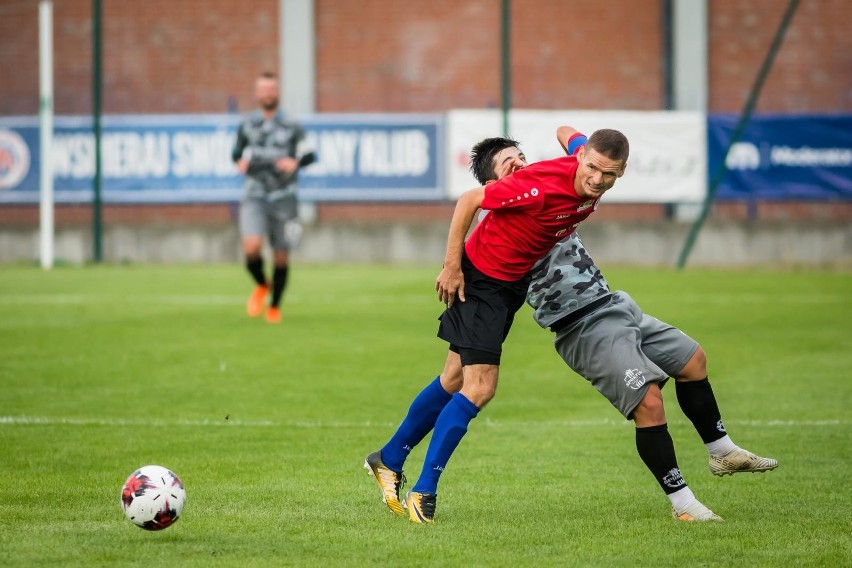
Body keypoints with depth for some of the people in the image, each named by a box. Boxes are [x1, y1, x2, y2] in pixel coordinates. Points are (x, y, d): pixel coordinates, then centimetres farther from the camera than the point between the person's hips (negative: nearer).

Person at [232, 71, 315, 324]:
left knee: (281, 257, 3)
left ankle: (274, 307, 24)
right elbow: (237, 153, 22)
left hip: (284, 198, 0)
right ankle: (261, 285, 10)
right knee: (251, 247, -21)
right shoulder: (246, 125, 8)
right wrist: (241, 162, 0)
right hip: (255, 196, 0)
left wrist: (295, 162, -24)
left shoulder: (291, 127, 2)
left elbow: (309, 155, -3)